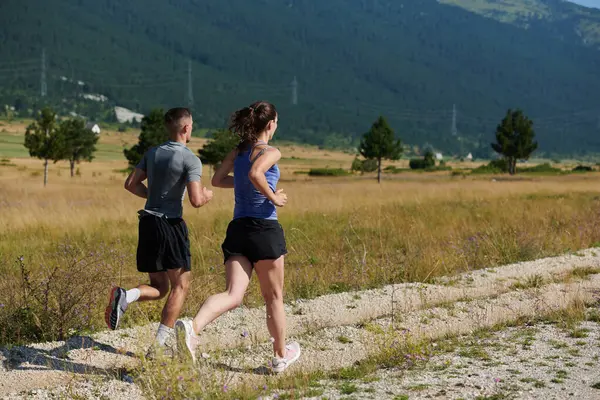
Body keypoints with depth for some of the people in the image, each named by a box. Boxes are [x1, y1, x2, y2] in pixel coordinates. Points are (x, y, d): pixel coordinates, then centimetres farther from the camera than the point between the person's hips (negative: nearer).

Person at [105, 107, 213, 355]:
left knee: (159, 287, 16)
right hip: (170, 224, -6)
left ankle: (126, 296, -15)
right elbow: (196, 200, -17)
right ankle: (160, 343, 0)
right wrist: (207, 195, 5)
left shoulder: (152, 153, 10)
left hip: (147, 222, 6)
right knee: (180, 286, 7)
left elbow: (131, 184, 10)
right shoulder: (190, 160, -9)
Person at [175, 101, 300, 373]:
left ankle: (193, 327, -32)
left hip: (237, 229, 6)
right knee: (274, 297, 12)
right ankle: (281, 355, 27)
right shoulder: (271, 152, -7)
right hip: (264, 229, -6)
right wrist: (273, 196, -13)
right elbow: (255, 173, -27)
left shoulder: (237, 152, 14)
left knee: (233, 295, -5)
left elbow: (218, 180, 22)